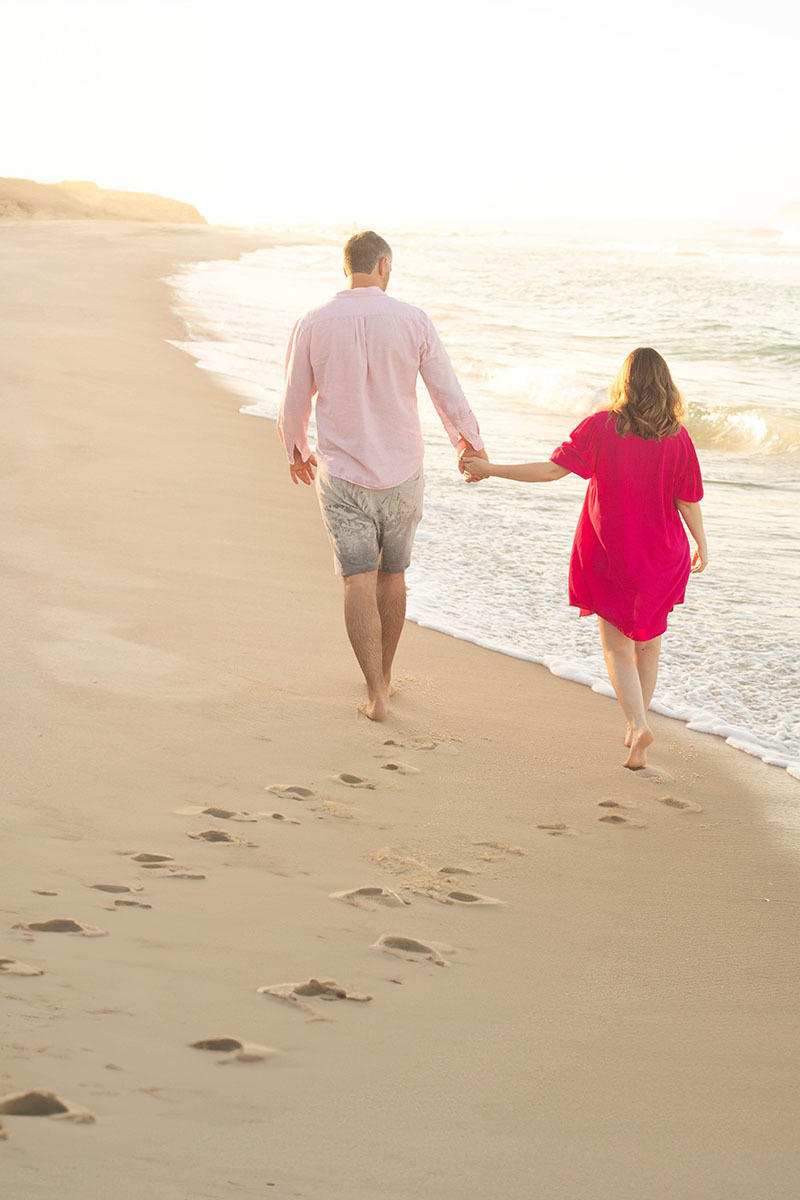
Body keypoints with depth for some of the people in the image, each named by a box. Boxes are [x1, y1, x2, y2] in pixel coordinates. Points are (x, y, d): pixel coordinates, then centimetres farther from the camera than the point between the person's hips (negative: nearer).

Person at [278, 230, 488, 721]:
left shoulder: (313, 325, -6)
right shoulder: (412, 320, -7)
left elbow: (294, 404, 3)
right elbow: (448, 391, -2)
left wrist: (296, 450, 23)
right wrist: (471, 444, 15)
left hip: (342, 474, -1)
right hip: (401, 474, 1)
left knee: (359, 581, -2)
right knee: (392, 575, 17)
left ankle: (377, 693, -11)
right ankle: (384, 675, 31)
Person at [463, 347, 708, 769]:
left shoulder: (601, 427, -13)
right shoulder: (677, 437, -9)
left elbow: (551, 469, -16)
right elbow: (688, 501, -4)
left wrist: (492, 470, -8)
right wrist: (701, 545, 12)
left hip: (609, 553, -2)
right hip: (662, 553, 2)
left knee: (617, 646, 6)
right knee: (648, 643, 18)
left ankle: (638, 724, -14)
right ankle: (637, 724, 27)